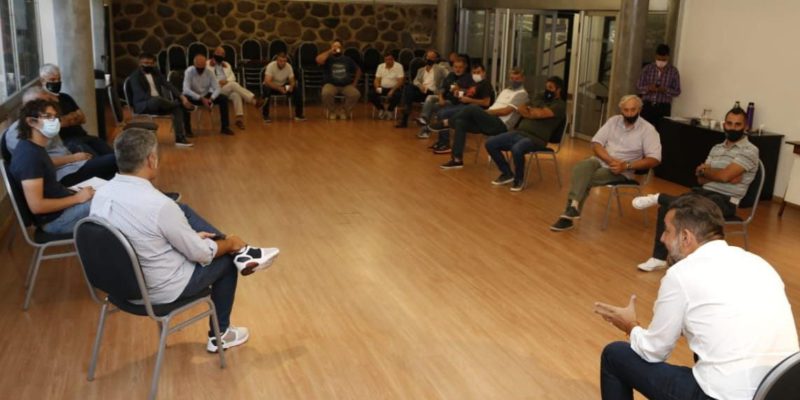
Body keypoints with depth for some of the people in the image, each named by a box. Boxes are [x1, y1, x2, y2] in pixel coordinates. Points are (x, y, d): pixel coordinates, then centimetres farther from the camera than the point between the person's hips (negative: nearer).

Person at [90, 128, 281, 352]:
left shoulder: (101, 194, -7)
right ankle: (219, 336, 32)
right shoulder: (159, 205, -30)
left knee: (184, 211, 15)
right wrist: (230, 243, 2)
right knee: (225, 260, 19)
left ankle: (241, 253, 18)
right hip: (163, 289, -7)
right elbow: (201, 253, -18)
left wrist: (191, 235, 11)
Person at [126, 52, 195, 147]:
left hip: (159, 103, 6)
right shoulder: (135, 76, -7)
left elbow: (168, 85, 4)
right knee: (156, 99, -39)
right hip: (142, 106, -6)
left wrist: (181, 96, -15)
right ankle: (183, 104, -15)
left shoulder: (156, 72, 12)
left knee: (177, 107, -20)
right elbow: (141, 96, -18)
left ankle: (180, 138, -26)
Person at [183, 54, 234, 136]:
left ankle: (224, 127, -10)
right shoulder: (189, 71, -19)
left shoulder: (209, 72, -10)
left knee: (224, 98, -18)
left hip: (206, 96, 3)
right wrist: (201, 99, -35)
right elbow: (186, 89, -28)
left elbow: (217, 88, -12)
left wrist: (211, 99, -31)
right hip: (194, 97, -3)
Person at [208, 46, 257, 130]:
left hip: (228, 87, 4)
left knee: (236, 95, -32)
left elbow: (233, 77, 15)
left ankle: (239, 118, -40)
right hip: (215, 89, -4)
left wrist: (226, 80, -8)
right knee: (234, 84, -32)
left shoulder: (227, 65, 26)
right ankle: (253, 100, -37)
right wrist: (218, 82, -15)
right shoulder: (207, 64, 11)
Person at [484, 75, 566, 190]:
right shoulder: (540, 98, 24)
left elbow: (539, 114, -16)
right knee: (490, 143, -7)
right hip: (519, 132, 8)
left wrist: (529, 110, 5)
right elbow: (521, 109, 15)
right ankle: (507, 173, 9)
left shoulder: (559, 104, -1)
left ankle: (519, 179, -10)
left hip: (535, 139, -8)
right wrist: (532, 113, -4)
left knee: (516, 149, -39)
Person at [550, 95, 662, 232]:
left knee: (586, 178, -28)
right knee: (580, 168, -30)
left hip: (622, 170, -3)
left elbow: (654, 159, -11)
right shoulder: (613, 120, 8)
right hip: (601, 160, 4)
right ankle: (573, 207, -38)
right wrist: (610, 160, -17)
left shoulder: (648, 129, -4)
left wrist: (626, 166, -21)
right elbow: (596, 143, 2)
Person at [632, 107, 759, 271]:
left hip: (725, 201, -6)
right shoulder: (716, 148, 16)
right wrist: (715, 174, -10)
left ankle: (657, 198, -21)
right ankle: (659, 258, -14)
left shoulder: (750, 150, -6)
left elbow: (725, 175, -18)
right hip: (704, 192, 7)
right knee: (666, 208, -16)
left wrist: (704, 170, 1)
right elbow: (701, 178, 10)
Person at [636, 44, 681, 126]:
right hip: (647, 106, 1)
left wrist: (665, 90, -16)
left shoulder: (673, 71, 1)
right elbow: (638, 87, 5)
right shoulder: (647, 69, 4)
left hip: (663, 108, -1)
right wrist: (648, 88, -16)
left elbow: (677, 92, 3)